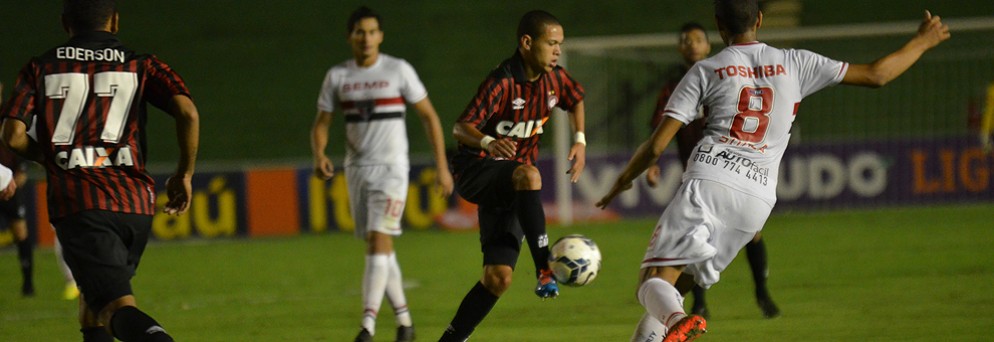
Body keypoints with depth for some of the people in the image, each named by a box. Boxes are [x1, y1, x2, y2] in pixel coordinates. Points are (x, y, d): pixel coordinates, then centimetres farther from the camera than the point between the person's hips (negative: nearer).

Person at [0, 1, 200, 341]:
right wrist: (184, 175, 9)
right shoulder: (143, 66, 11)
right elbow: (188, 113, -5)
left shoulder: (40, 68, 11)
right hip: (136, 203, 3)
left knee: (116, 306, -16)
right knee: (95, 293, 26)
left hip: (75, 204, -3)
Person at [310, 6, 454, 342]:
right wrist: (319, 156, -13)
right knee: (379, 248, 9)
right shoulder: (337, 76, 5)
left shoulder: (398, 71, -5)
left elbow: (429, 116, 0)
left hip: (391, 169, -4)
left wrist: (442, 167, -3)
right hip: (356, 169, 4)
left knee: (379, 242, -17)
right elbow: (321, 124, 8)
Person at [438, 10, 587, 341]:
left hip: (509, 187, 7)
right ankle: (544, 269, -41)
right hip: (477, 172, -7)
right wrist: (488, 142, -45)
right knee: (528, 174, -40)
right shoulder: (503, 82, -19)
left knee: (499, 277, -4)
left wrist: (580, 140, 10)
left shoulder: (555, 78, 2)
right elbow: (461, 127, -24)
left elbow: (576, 100, 26)